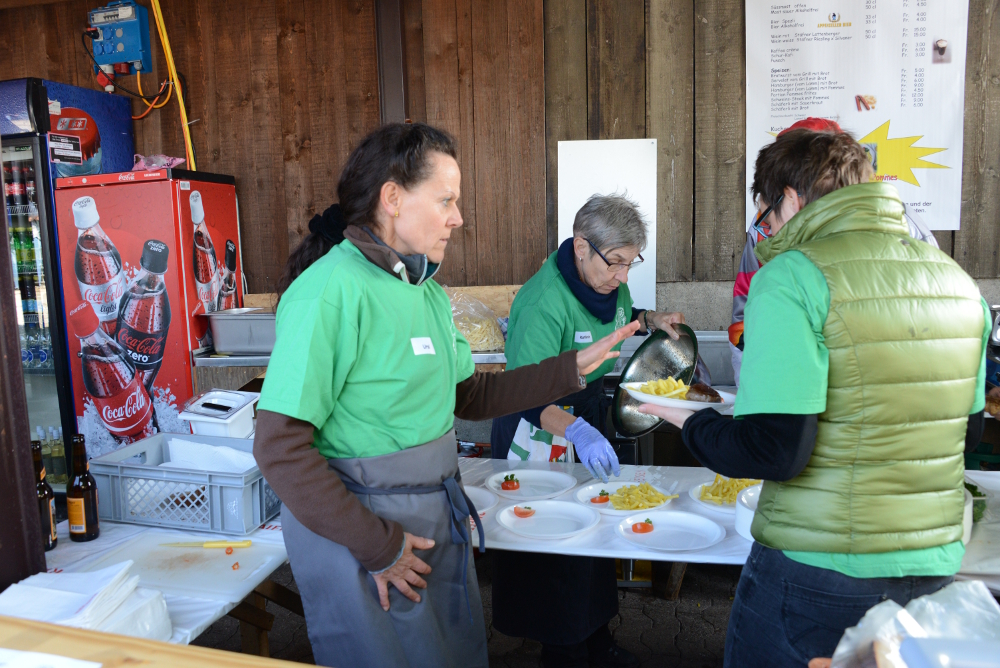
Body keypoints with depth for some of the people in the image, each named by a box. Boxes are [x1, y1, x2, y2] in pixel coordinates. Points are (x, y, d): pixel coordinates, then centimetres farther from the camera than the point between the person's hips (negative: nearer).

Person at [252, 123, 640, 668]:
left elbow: (468, 396, 10)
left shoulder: (426, 289, 6)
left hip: (437, 518, 8)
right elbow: (280, 449, -23)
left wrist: (571, 368, 6)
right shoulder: (331, 290, -21)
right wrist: (377, 546, -19)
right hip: (356, 526, -8)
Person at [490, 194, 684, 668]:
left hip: (588, 414, 8)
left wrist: (651, 320, -1)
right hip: (541, 432, -8)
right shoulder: (543, 302, -30)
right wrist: (576, 430, -51)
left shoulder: (609, 282, -5)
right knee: (554, 547, 4)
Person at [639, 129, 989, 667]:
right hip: (935, 569, 6)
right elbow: (967, 429, 13)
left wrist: (692, 423, -5)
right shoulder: (957, 280, 3)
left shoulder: (791, 278, -18)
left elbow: (773, 451, -23)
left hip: (816, 577, -6)